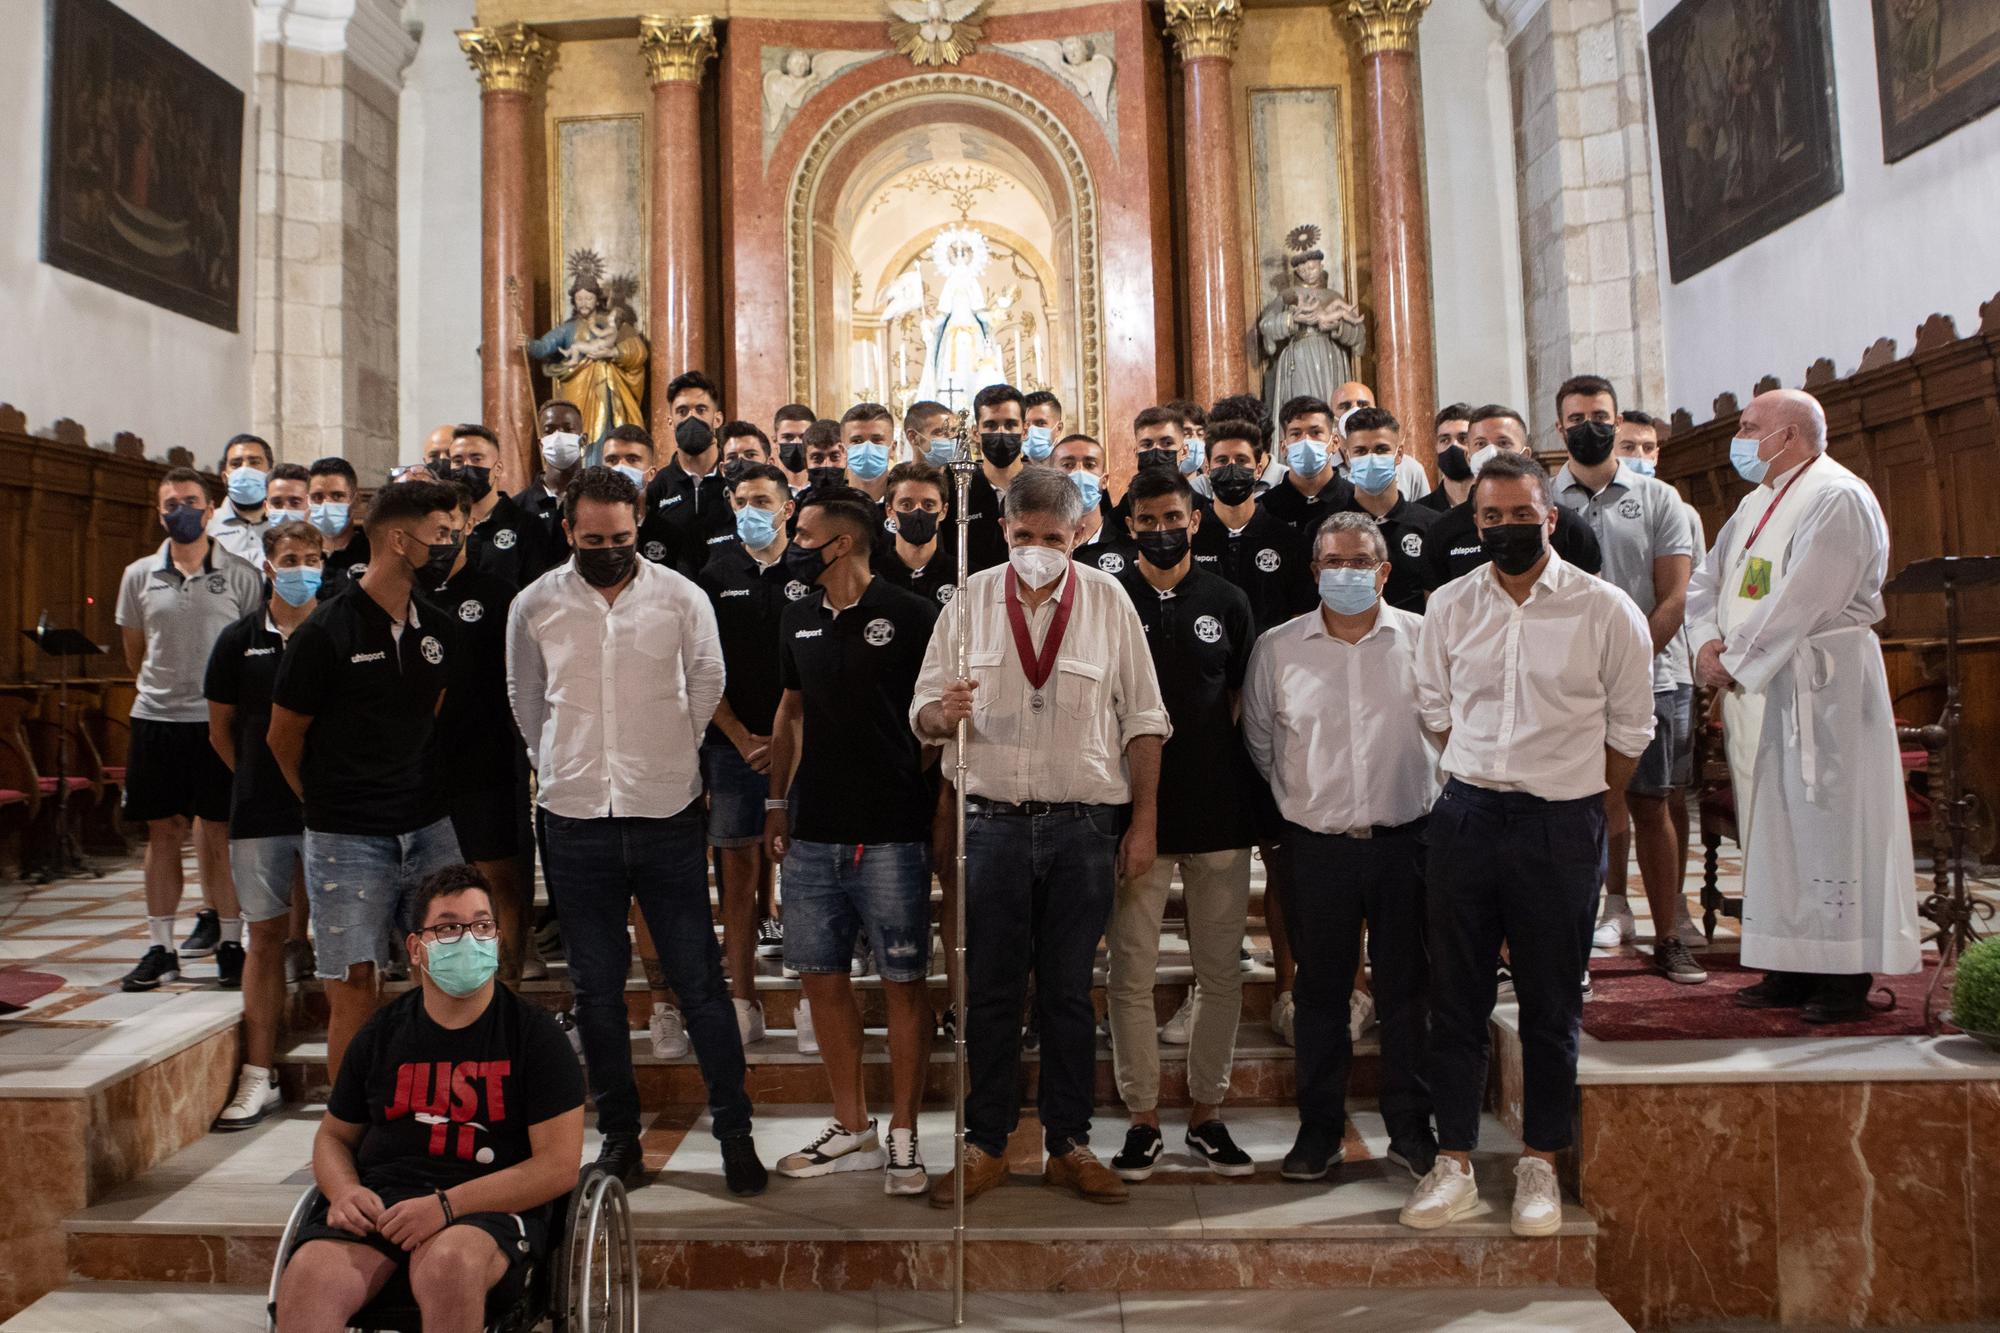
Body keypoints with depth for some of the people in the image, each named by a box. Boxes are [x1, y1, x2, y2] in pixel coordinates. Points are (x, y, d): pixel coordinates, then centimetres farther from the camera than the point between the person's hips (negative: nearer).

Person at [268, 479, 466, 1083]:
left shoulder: (438, 627, 7)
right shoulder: (326, 632, -10)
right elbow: (283, 735, 0)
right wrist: (327, 801, 11)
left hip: (428, 828, 5)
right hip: (348, 840, -5)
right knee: (354, 987, 1)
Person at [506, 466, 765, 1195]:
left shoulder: (681, 597, -3)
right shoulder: (534, 605, 1)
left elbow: (707, 685, 11)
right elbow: (525, 699, 14)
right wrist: (561, 770, 13)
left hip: (667, 814, -1)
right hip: (575, 818, 2)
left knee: (700, 978, 3)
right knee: (597, 987, 11)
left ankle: (734, 1130, 15)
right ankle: (619, 1129, 26)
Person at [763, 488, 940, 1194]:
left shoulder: (910, 616, -6)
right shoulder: (800, 618, 13)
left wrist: (930, 795, -10)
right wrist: (777, 803, 17)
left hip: (890, 835, -6)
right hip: (814, 832, 6)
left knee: (903, 982, 2)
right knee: (822, 976, 10)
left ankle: (903, 1136, 15)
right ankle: (852, 1129, 25)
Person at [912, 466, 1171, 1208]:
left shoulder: (1108, 602, 2)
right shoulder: (970, 600, 4)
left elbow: (1143, 719, 4)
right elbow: (923, 709, 3)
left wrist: (1144, 820, 0)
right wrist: (943, 715, -21)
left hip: (1084, 826, 0)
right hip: (993, 822, 1)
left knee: (1070, 993, 9)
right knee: (990, 992, 7)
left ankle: (1069, 1146, 23)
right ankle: (985, 1146, 21)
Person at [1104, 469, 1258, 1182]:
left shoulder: (1226, 602, 7)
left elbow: (1244, 704, 11)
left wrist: (1251, 798, 5)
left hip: (1219, 813, 2)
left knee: (1219, 973, 9)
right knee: (1131, 976, 3)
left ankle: (1206, 1115, 22)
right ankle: (1143, 1121, 16)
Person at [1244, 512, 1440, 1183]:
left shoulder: (1423, 640, 1)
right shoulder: (1277, 648, 2)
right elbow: (1259, 740, 13)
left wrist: (1432, 800, 7)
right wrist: (1296, 802, 10)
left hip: (1406, 840, 0)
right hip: (1316, 845, 0)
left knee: (1407, 989, 9)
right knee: (1320, 990, 9)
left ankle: (1410, 1127, 24)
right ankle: (1319, 1128, 22)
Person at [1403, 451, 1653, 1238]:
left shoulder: (1606, 612, -4)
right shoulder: (1450, 607, 4)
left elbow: (1629, 727, 5)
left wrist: (1594, 805, 11)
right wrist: (1485, 779, 13)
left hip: (1562, 825, -2)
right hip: (1465, 816, 2)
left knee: (1551, 1004, 7)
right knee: (1456, 996, 7)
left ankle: (1540, 1164, 23)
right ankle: (1454, 1164, 18)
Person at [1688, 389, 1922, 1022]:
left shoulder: (1838, 499, -11)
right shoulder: (1757, 503, 18)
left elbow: (1799, 602, -19)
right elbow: (1706, 581, 15)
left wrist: (1734, 660, -13)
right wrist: (1709, 643, -3)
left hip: (1818, 689, -8)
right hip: (1757, 691, 8)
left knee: (1824, 823, -5)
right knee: (1774, 828, 9)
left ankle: (1848, 976, 4)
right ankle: (1792, 967, 17)